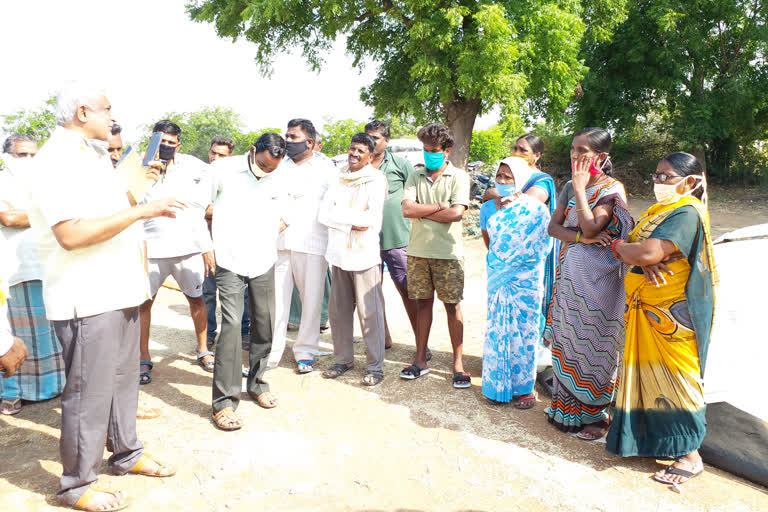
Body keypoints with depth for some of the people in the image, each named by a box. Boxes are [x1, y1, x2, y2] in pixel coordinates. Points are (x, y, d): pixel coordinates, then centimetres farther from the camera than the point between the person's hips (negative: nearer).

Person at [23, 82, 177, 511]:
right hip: (87, 299, -10)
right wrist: (141, 210, -25)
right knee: (89, 392, 1)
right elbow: (71, 233, -27)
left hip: (118, 291, 10)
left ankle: (126, 453, 36)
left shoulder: (93, 157, 17)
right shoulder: (58, 161, -15)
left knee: (124, 378, 19)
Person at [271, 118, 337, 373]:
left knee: (311, 300, 3)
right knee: (275, 298, 1)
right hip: (277, 242, 2)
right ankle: (271, 352, 13)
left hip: (312, 244, -2)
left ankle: (305, 352, 17)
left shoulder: (326, 167, 8)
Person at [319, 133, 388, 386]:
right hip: (339, 254, 5)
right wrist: (353, 221, -10)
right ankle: (343, 359, 25)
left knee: (369, 313, -3)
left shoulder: (376, 179, 0)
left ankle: (375, 366, 7)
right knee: (338, 311, 11)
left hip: (365, 254, -5)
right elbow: (323, 214, 2)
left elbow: (372, 220, -11)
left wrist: (341, 217, -6)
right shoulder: (339, 179, 15)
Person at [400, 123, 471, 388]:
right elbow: (407, 209, -5)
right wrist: (439, 207, -10)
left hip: (447, 252, -3)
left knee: (452, 306, 2)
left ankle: (458, 363, 11)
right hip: (418, 251, 3)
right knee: (423, 304, 10)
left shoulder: (458, 177, -1)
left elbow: (456, 213, -15)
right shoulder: (415, 177, 9)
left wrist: (422, 212, -7)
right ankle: (420, 360, 20)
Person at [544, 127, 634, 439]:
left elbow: (591, 226, -22)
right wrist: (581, 237, -15)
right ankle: (568, 406, 28)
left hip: (597, 277, -6)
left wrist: (581, 187, -16)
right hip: (569, 274, 6)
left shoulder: (612, 189, -10)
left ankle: (597, 414, 16)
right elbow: (553, 226, 4)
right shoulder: (570, 187, 10)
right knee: (567, 340, 13)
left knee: (593, 344, 1)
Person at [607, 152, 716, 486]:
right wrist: (644, 261, -17)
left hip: (672, 314, -9)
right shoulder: (660, 210, 14)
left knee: (674, 380, 0)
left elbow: (648, 252, -28)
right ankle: (651, 437, 30)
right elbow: (636, 245, 7)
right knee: (647, 374, 15)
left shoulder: (686, 212, -16)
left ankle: (690, 456, 14)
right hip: (647, 309, 9)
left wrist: (619, 247, -8)